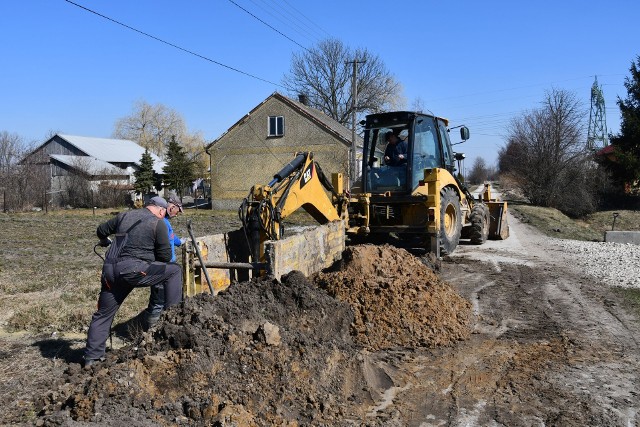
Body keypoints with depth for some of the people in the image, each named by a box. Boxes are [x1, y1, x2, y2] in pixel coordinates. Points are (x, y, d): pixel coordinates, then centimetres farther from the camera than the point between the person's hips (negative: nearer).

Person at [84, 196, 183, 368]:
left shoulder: (124, 215, 19)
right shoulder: (158, 223, 2)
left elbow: (101, 230, 29)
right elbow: (165, 256, 1)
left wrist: (105, 242, 51)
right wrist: (151, 256, 23)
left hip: (109, 270, 6)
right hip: (133, 270, -6)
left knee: (103, 314, 18)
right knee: (174, 270, 7)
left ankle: (91, 357, 21)